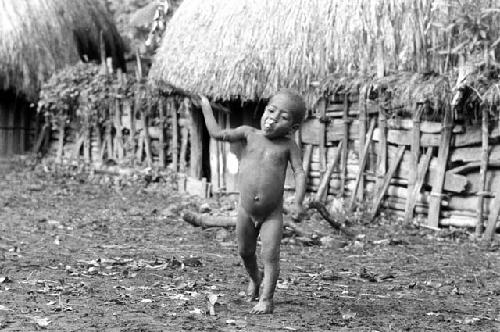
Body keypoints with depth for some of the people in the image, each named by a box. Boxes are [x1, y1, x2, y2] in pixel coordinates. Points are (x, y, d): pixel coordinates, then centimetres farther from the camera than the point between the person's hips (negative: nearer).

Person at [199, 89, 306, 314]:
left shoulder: (288, 146, -6)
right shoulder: (249, 134, -3)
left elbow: (299, 172, -12)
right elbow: (217, 134, -9)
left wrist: (298, 202, -25)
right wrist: (206, 108, -6)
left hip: (272, 213, -3)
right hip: (246, 211, 3)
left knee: (270, 256, -10)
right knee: (245, 252, 19)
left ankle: (266, 299, -2)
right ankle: (255, 278, 48)